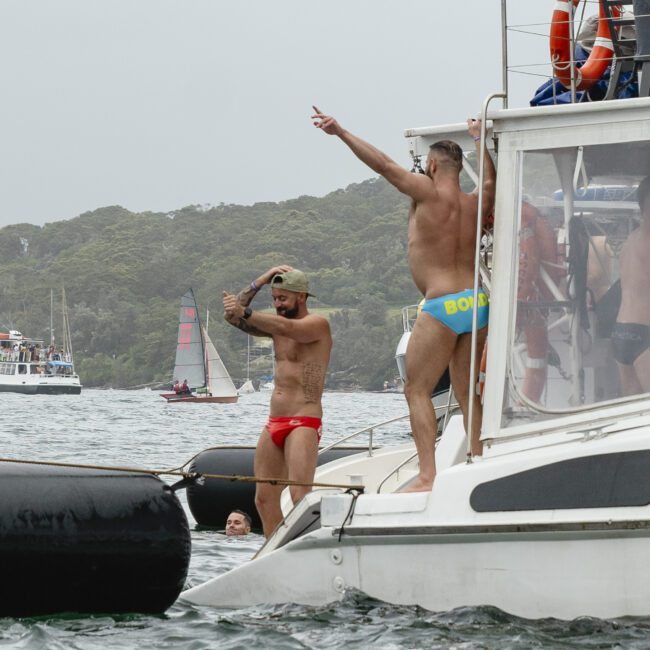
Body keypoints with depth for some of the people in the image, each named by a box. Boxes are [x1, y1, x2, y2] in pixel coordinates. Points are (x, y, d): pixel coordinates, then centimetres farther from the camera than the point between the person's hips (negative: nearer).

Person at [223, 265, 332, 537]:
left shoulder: (317, 324, -7)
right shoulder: (276, 322, 17)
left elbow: (286, 327, -27)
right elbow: (233, 316, 12)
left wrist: (245, 313, -37)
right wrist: (260, 282, 3)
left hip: (303, 424, -8)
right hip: (274, 423, 8)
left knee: (300, 496, -21)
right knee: (264, 498, 3)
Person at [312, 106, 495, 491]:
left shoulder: (428, 194, -7)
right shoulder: (475, 204, 10)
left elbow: (383, 164, -10)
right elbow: (491, 181, 34)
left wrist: (341, 132, -6)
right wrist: (478, 139, 45)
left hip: (443, 306, -7)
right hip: (478, 301, 7)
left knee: (417, 390, -3)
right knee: (466, 392, 13)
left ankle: (428, 475, -13)